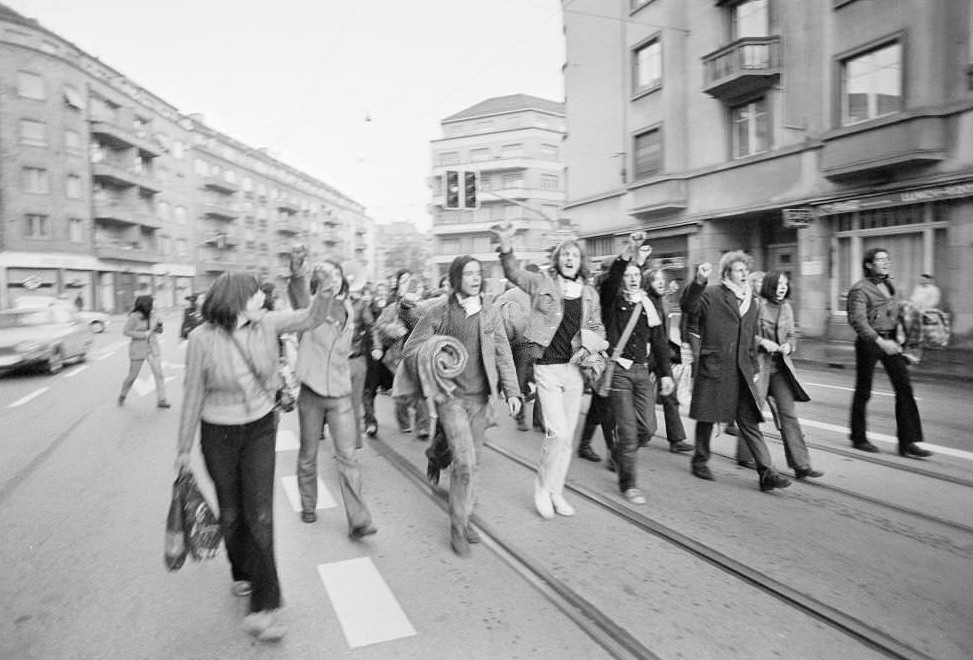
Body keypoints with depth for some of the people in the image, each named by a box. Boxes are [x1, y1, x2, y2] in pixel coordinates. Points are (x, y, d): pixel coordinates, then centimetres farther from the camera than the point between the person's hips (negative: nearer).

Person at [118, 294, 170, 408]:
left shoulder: (153, 316, 2)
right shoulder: (134, 317, -12)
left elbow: (158, 330, 14)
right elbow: (126, 331, -13)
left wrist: (159, 326, -9)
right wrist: (144, 335, -20)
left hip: (153, 350, 4)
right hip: (138, 351, -4)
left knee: (159, 374, -6)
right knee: (132, 376, 10)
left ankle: (161, 400, -2)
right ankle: (122, 395, 36)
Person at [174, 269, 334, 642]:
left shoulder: (266, 324, -7)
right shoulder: (202, 339, -15)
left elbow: (310, 319, -7)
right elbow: (193, 396, -8)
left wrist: (324, 296, -29)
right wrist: (184, 448, -1)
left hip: (260, 428, 1)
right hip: (218, 434, -1)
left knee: (259, 516, -4)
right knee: (231, 513, 14)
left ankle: (263, 606, 3)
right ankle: (243, 574, 42)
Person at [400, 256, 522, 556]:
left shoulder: (490, 312, 4)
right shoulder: (439, 310, -6)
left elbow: (503, 354, 7)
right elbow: (411, 349, -1)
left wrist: (511, 391, -1)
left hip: (481, 396, 4)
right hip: (451, 396, -4)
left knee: (471, 460, 12)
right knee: (465, 461, -12)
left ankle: (463, 518, 29)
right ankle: (457, 526, 6)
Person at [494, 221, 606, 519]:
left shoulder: (589, 293, 8)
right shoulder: (543, 283, -2)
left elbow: (598, 330, 14)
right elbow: (514, 273, -14)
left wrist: (589, 346, -6)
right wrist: (506, 247, -32)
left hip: (575, 369, 4)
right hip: (547, 368, -4)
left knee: (567, 435, 11)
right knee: (558, 432, -12)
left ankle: (556, 492, 27)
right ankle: (542, 486, 13)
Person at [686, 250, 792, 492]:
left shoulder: (751, 301, 16)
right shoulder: (712, 295, -4)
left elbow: (752, 338, 21)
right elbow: (689, 307, -23)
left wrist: (754, 368, 18)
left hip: (742, 372, 5)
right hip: (713, 368, -5)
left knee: (750, 422, 1)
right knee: (707, 418, 8)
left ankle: (766, 473, 1)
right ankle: (700, 461, 27)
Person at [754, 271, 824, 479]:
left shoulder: (786, 308, 9)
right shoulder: (756, 305, -8)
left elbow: (792, 335, 18)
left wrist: (789, 345, -3)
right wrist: (762, 341, -19)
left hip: (780, 366, 5)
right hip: (758, 364, -4)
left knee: (788, 414, -1)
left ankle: (801, 465, -1)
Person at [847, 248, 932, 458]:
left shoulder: (890, 285, 12)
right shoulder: (860, 289, -12)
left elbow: (895, 313, 22)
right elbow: (857, 320, -21)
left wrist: (896, 340, 15)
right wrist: (880, 341, -29)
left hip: (890, 341, 7)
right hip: (869, 343, -7)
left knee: (904, 387, -1)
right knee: (863, 391, 4)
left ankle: (907, 442, 3)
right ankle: (858, 439, 18)